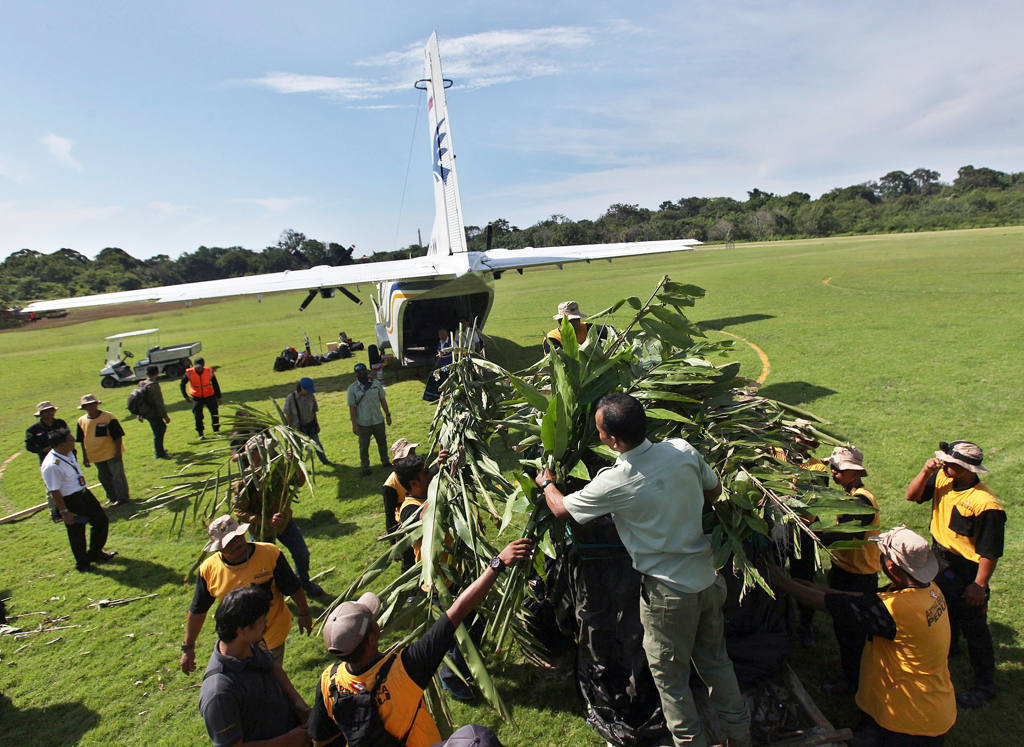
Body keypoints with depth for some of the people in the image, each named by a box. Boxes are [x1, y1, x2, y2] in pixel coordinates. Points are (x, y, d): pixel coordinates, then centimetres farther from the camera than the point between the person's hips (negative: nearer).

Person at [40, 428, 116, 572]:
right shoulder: (51, 466, -29)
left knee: (102, 521, 17)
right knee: (77, 533, 9)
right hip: (70, 502, -9)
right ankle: (82, 563, 32)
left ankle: (95, 554, 37)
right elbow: (54, 492, -23)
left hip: (84, 493, 9)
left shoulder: (69, 453, -2)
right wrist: (64, 512, -19)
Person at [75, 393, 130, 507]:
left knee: (117, 475, -1)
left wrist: (118, 452, -13)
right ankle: (112, 497, 31)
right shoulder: (82, 421, 2)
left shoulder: (108, 417, -12)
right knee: (104, 478, 16)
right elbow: (82, 441, 11)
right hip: (96, 455, 5)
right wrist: (85, 457, 10)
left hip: (111, 453, -5)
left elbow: (118, 436, -10)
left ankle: (122, 498, 10)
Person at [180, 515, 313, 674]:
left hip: (273, 635, -2)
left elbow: (293, 588, -9)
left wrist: (304, 614, 2)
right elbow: (197, 610, -1)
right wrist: (188, 648, 2)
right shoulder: (208, 570, -15)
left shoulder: (270, 554, -22)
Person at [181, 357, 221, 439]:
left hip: (209, 396, 1)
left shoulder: (209, 371, -10)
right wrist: (185, 396, -7)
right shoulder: (189, 373, -12)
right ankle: (200, 434, 14)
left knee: (215, 413, 3)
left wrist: (218, 397, 2)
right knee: (198, 416, 1)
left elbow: (215, 384, 0)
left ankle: (216, 431, 19)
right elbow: (182, 384, 2)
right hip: (197, 397, -1)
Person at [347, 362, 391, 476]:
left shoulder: (376, 384, 0)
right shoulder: (352, 388, -9)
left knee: (382, 442, 17)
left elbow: (382, 400, 8)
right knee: (364, 446, 7)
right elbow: (352, 407, -9)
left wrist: (387, 415, 8)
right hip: (363, 423, -3)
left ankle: (385, 461, 36)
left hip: (378, 421, 3)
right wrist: (354, 425, -11)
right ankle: (365, 467, 21)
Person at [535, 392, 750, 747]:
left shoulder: (614, 483, -24)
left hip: (668, 592, -6)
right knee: (715, 659, 27)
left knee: (669, 674, 16)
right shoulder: (682, 450, -12)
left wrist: (546, 484, 14)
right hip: (708, 578, 6)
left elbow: (561, 509, -6)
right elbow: (714, 489, 8)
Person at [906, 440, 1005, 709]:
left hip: (966, 573, -7)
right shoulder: (942, 480, -9)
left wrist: (979, 586, -18)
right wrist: (926, 472, -18)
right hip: (940, 562, 7)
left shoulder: (986, 505, -28)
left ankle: (985, 685, 25)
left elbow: (989, 553, -23)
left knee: (973, 629, 8)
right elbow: (912, 495, -3)